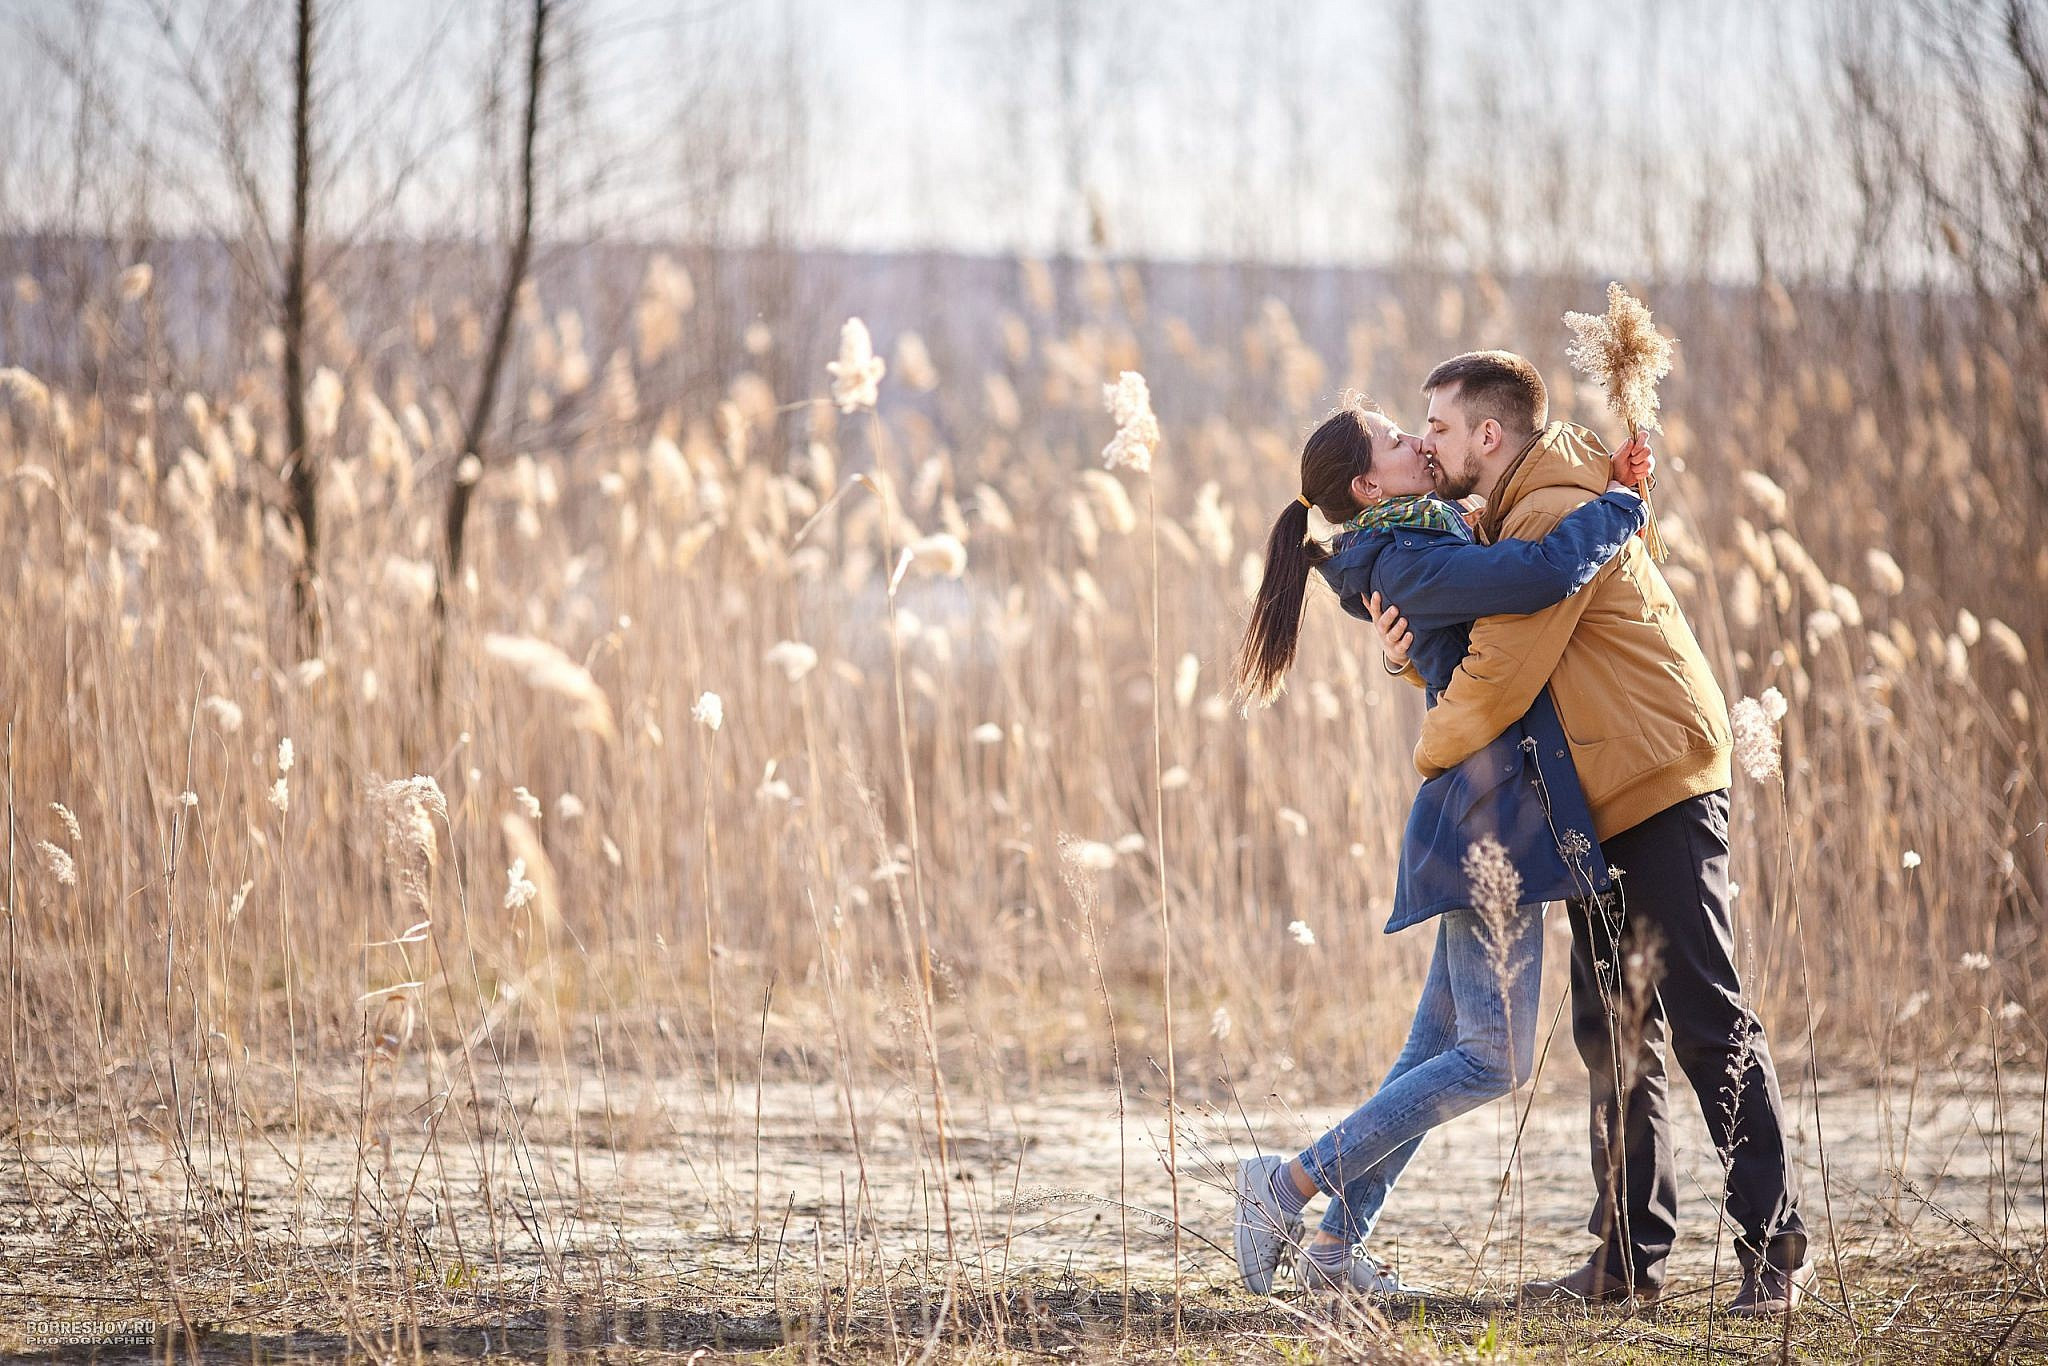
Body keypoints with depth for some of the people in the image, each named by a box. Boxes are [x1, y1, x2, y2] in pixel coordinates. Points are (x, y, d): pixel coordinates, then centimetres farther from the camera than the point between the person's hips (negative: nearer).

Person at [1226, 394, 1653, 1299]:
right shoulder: (1408, 563, -15)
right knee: (1493, 1059, -9)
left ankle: (1336, 1245, 15)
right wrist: (1621, 507, -12)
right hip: (1489, 818, -10)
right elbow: (1549, 574, -28)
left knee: (1440, 1048, 12)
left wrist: (1610, 490, 7)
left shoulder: (1435, 537, 16)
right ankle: (1287, 1188, -6)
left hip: (1486, 823, 10)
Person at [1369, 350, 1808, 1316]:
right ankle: (1630, 1256, 12)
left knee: (1708, 1020, -11)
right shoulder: (1505, 521, 16)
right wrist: (1405, 638, -6)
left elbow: (1499, 681, -20)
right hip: (1599, 808, 10)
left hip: (1660, 795, -10)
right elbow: (1471, 648, 16)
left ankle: (1774, 1251, -9)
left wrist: (1429, 754, -3)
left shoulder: (1553, 519, -16)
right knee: (1614, 1036, 9)